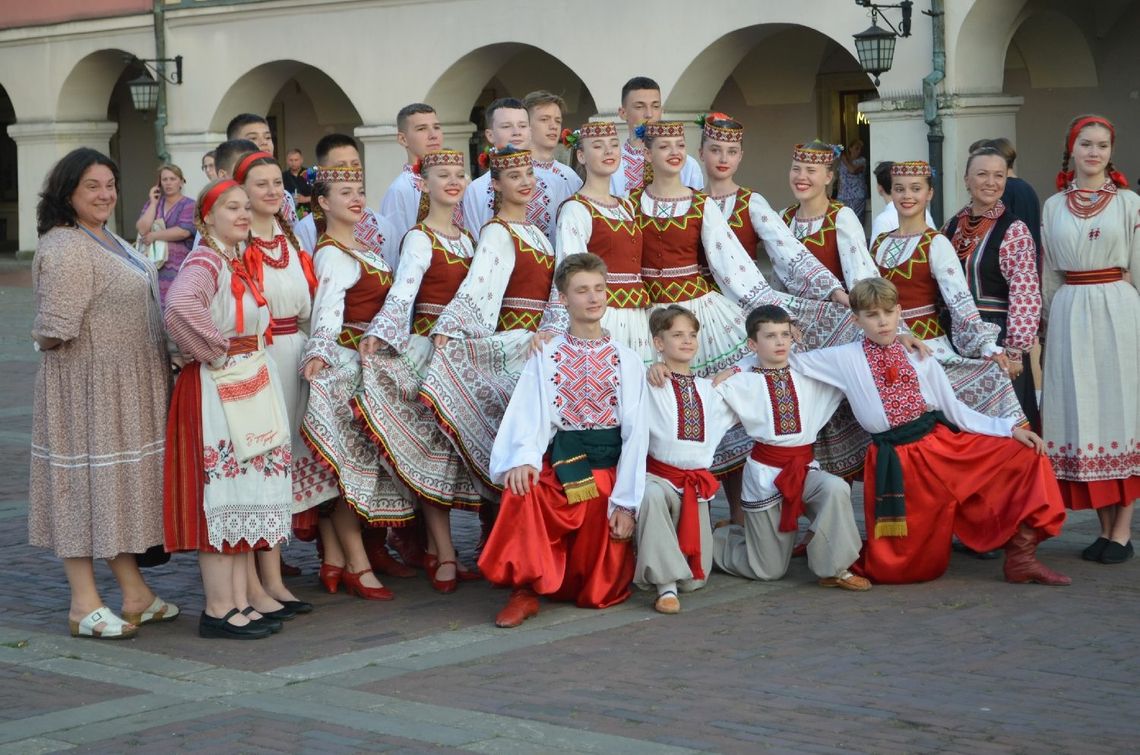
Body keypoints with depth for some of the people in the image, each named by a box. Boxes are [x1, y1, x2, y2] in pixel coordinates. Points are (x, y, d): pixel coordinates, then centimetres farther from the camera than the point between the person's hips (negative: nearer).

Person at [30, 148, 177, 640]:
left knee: (118, 485, 14)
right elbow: (55, 330, -23)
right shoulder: (65, 249, -20)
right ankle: (85, 606, 5)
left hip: (123, 389, 10)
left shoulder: (105, 240, 13)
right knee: (85, 485, -2)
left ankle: (135, 596, 22)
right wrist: (46, 340, -4)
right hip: (85, 389, -10)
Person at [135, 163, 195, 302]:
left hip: (179, 268, -4)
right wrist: (153, 203, 0)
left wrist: (154, 236, -8)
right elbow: (142, 229, 1)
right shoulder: (153, 202, 15)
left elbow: (183, 231, -15)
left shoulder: (189, 205, 1)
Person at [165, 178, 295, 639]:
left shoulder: (237, 262, 14)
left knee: (246, 490, 12)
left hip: (250, 389, 10)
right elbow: (181, 307, -35)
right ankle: (219, 609, -3)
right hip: (216, 390, -10)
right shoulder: (204, 262, -15)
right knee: (221, 490, -7)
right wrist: (215, 351, -23)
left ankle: (244, 596, 18)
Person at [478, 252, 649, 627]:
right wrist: (523, 458, -28)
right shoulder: (545, 355, 5)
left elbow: (636, 433, 2)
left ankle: (593, 587, 30)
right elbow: (529, 415, -6)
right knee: (521, 489, -35)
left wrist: (626, 501, -8)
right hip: (558, 464, 0)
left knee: (600, 591, -9)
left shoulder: (627, 361, 7)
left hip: (609, 469, 0)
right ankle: (526, 589, -19)